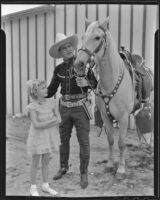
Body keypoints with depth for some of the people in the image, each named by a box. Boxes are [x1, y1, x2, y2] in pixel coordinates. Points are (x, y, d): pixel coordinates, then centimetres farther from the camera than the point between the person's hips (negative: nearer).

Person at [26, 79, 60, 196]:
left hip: (48, 137, 5)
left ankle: (46, 186, 29)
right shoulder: (33, 107, -18)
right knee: (35, 163, 8)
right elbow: (36, 125, -24)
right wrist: (51, 121, -23)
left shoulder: (50, 103, -4)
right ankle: (33, 188, 23)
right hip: (37, 138, -4)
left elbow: (58, 120, -2)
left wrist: (45, 125, -17)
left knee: (46, 162, 15)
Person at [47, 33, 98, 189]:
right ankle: (63, 167, 35)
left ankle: (84, 173, 17)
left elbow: (95, 84, -3)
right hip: (64, 107, 4)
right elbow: (51, 90, 7)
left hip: (80, 107, -3)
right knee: (63, 139, 15)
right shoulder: (59, 69, 3)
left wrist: (86, 83, -24)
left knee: (84, 141, 1)